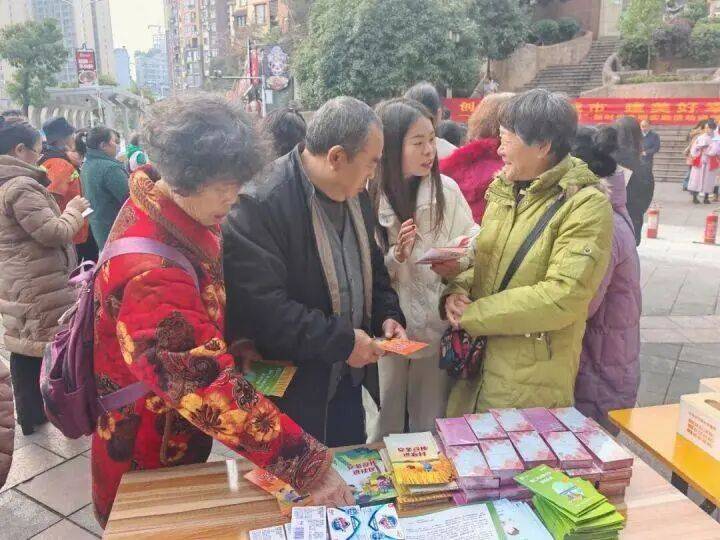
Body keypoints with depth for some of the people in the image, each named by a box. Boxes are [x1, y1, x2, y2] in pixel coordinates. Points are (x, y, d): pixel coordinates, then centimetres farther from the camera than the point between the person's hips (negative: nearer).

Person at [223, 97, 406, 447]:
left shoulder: (355, 195, 4)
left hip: (350, 379, 8)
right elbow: (261, 306, -29)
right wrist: (342, 340, -23)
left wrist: (388, 314, 1)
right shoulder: (260, 205, -24)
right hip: (292, 393, -7)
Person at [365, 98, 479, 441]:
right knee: (383, 430, 14)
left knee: (431, 425, 18)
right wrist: (395, 256, -24)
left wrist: (460, 262, -17)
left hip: (436, 326, 2)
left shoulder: (447, 190, -6)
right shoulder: (367, 197, -11)